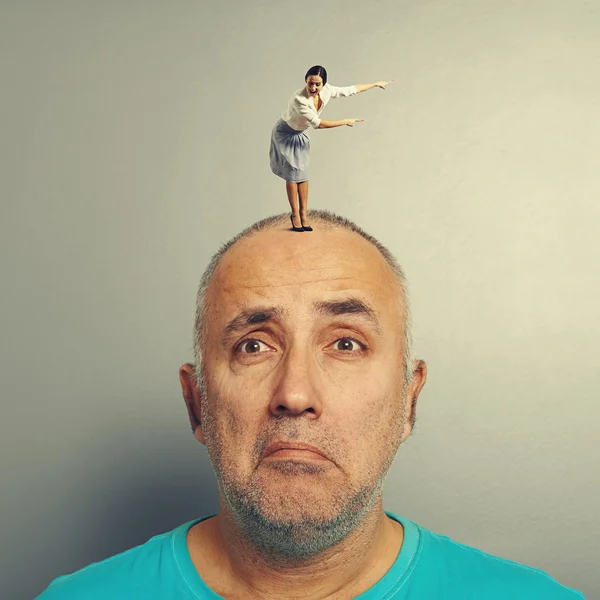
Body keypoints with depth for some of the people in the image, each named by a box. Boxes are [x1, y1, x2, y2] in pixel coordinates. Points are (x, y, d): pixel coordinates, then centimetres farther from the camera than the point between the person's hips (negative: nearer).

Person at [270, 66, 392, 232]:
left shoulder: (327, 91, -19)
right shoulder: (299, 99, -38)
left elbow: (352, 89, -5)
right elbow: (319, 124, -32)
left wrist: (376, 84, 4)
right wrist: (346, 122, -22)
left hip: (301, 134, 6)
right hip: (285, 134, -5)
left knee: (302, 173, 5)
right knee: (292, 174, -2)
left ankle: (303, 213, 13)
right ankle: (295, 214, 12)